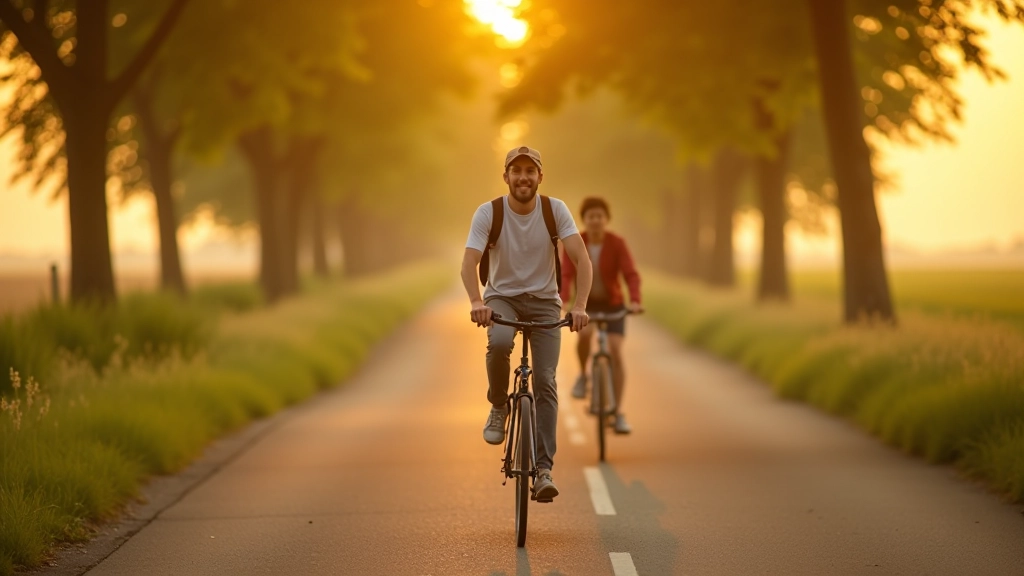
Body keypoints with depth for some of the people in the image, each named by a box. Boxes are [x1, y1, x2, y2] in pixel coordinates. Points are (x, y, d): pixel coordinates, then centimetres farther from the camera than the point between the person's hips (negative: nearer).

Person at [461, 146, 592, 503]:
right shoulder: (488, 213, -13)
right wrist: (476, 302, -42)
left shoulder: (555, 210, -11)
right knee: (499, 342, -34)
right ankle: (498, 407, -5)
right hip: (502, 297, -1)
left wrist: (580, 305, -33)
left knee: (545, 381, -11)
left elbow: (581, 259, -18)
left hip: (544, 300, 1)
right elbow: (469, 262, -22)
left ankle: (543, 470, -8)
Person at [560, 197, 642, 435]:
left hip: (613, 305, 0)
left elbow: (631, 274, -24)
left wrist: (635, 301, -41)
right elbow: (565, 275, -23)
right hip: (585, 303, 0)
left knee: (616, 352, -13)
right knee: (584, 333, -32)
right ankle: (583, 375, -2)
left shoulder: (617, 243, -16)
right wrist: (563, 301, -40)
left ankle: (618, 413, -7)